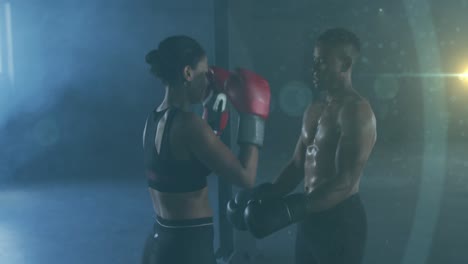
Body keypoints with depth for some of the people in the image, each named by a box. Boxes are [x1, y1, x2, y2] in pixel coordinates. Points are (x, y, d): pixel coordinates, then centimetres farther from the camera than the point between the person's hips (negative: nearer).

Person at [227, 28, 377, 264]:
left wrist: (291, 210, -32)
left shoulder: (356, 111, -16)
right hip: (311, 217, 8)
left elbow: (346, 183, -24)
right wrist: (267, 195, -1)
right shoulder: (315, 109, 11)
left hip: (341, 220, -8)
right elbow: (297, 165, 15)